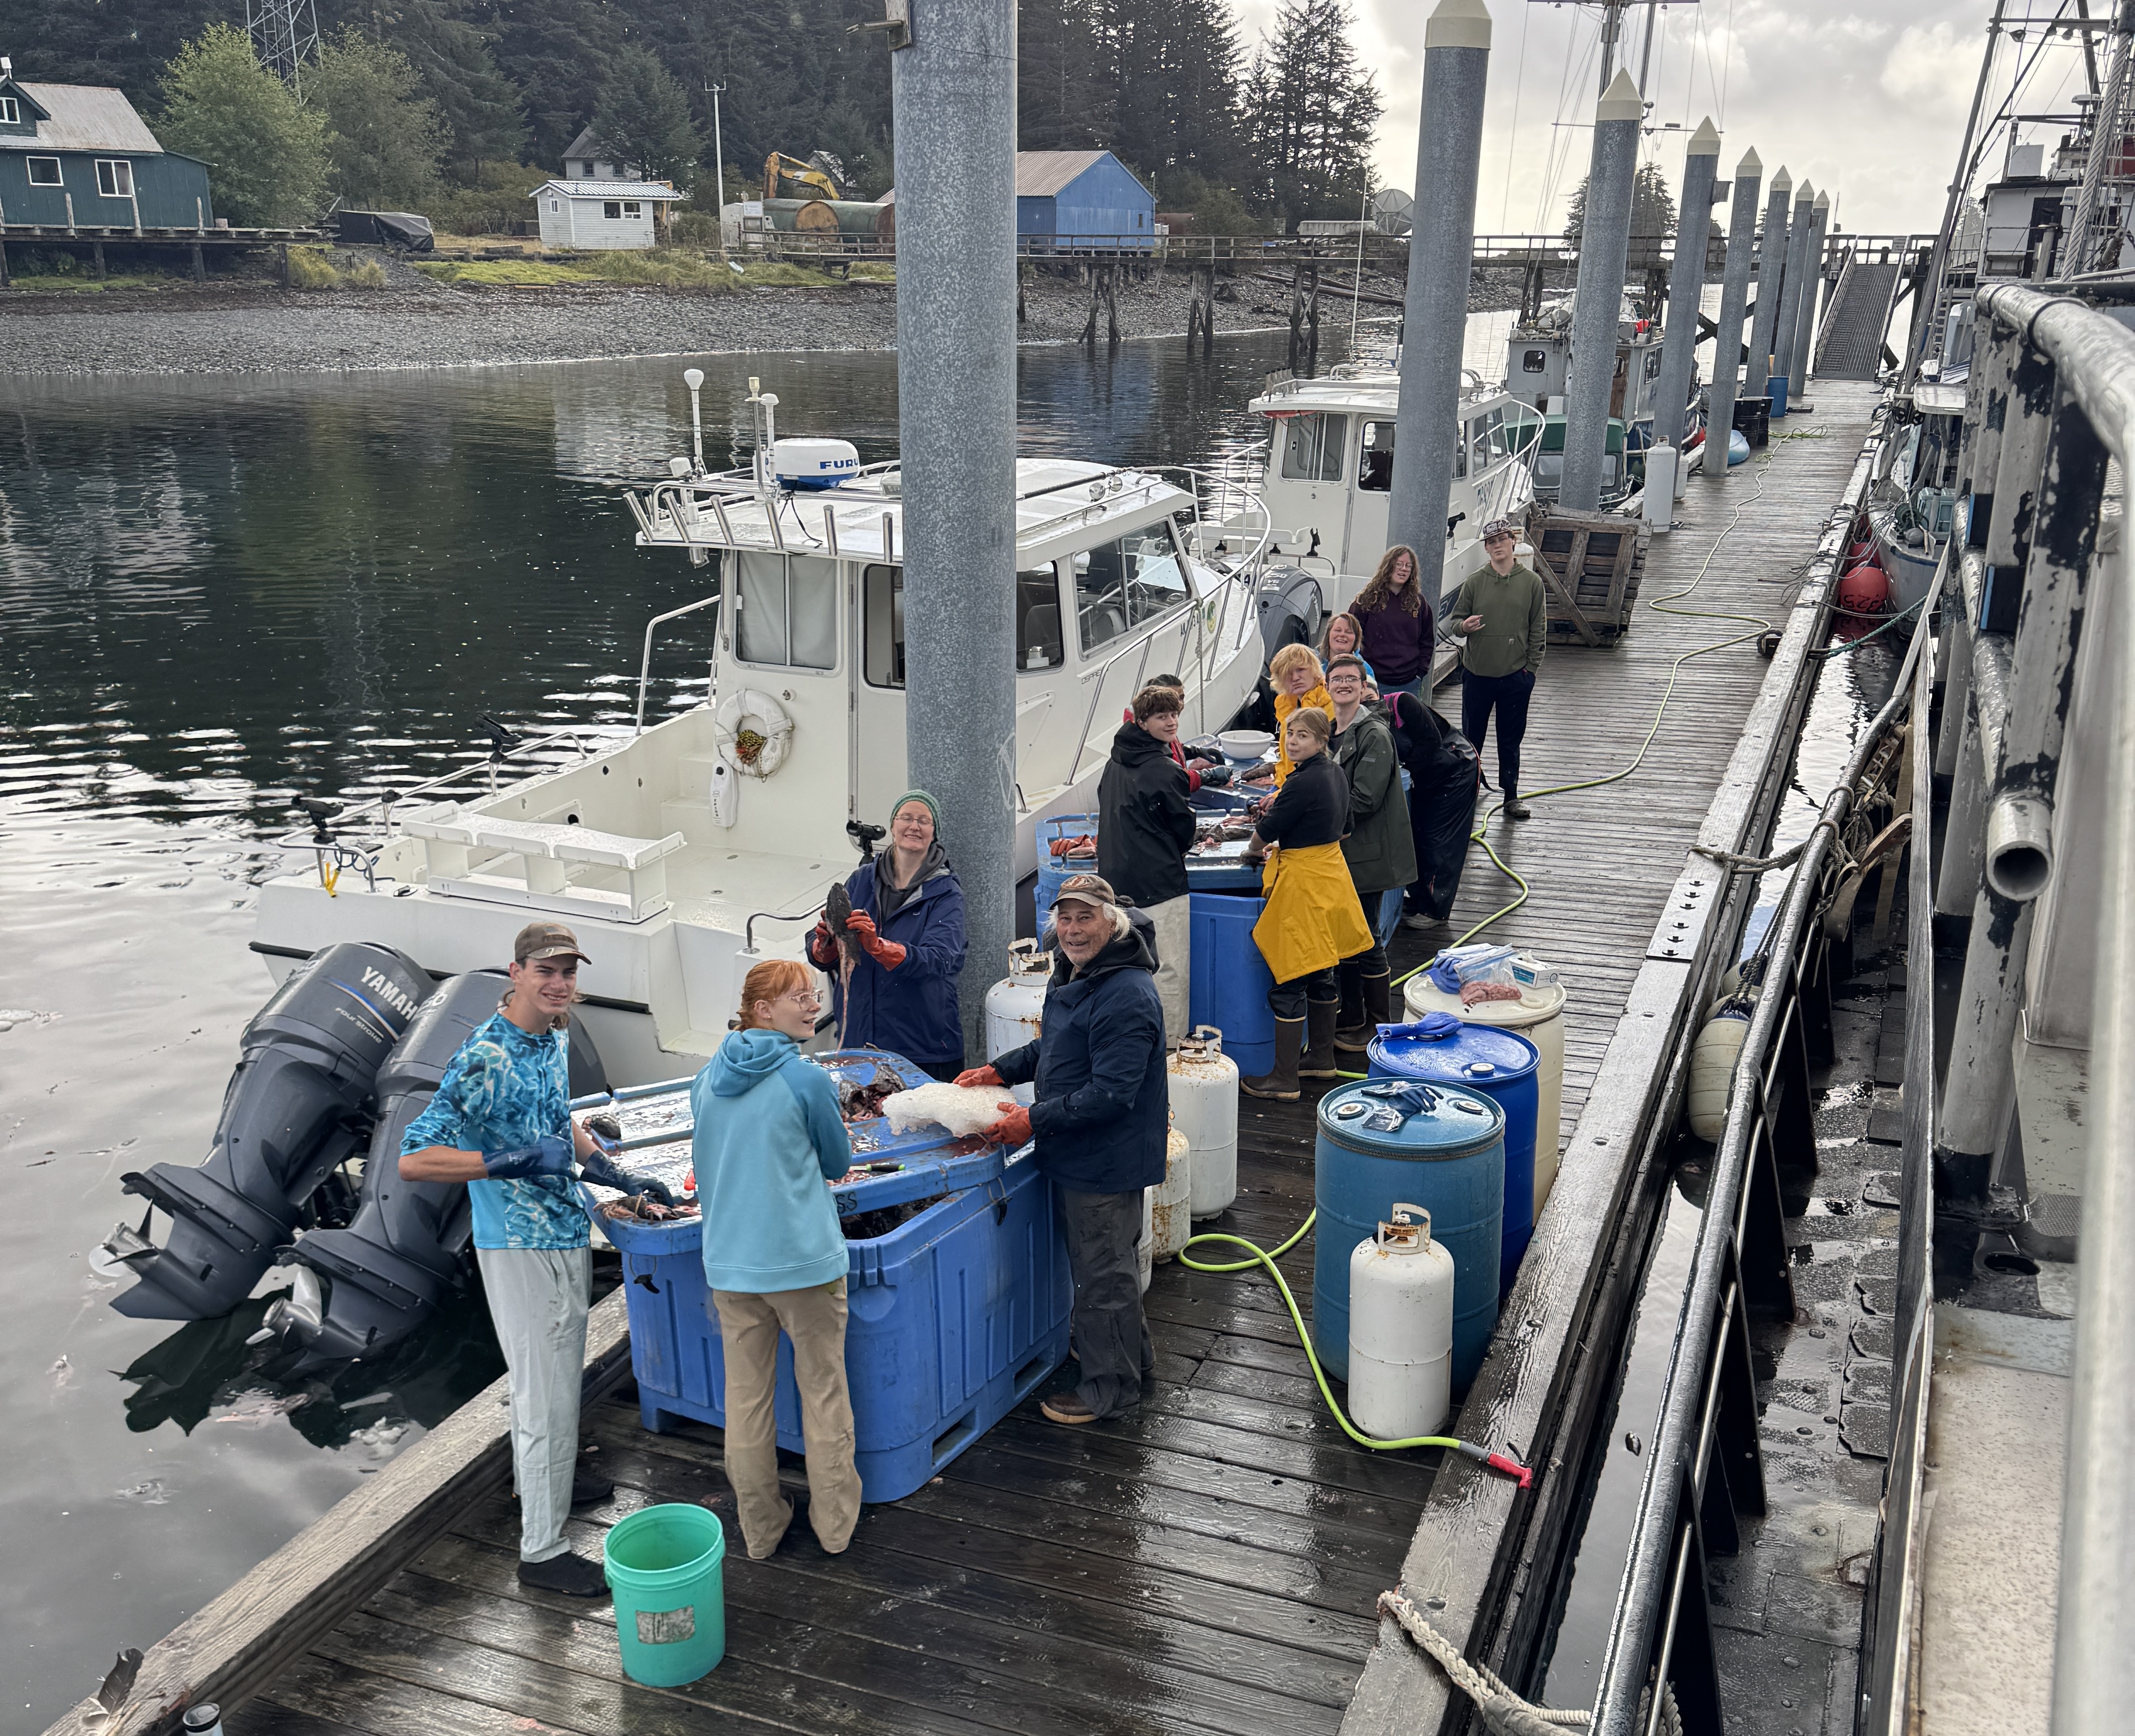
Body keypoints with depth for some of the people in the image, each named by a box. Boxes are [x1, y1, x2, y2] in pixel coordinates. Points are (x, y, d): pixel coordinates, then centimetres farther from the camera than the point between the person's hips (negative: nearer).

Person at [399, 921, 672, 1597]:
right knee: (545, 1394, -1)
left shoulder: (555, 1038, 3)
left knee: (556, 1372, 25)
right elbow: (413, 1160, -28)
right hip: (520, 1248, -9)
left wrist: (614, 1173, 13)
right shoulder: (484, 1060, -24)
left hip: (567, 1231, 9)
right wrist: (512, 1163, -31)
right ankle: (541, 1550, 12)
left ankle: (543, 1476, 47)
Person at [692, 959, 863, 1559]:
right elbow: (839, 1164, 1)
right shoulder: (806, 1079, -13)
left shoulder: (708, 1078, 5)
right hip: (804, 1260, -5)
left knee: (746, 1395, 13)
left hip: (730, 1260, 5)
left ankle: (760, 1528, 25)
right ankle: (835, 1524, 21)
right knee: (823, 1391, 10)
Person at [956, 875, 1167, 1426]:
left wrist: (1035, 1121, -25)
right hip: (1081, 1153, 10)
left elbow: (1111, 1092, -29)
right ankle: (1133, 1355, 43)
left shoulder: (1127, 998, -27)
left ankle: (1110, 1386, 20)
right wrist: (1001, 1070, 7)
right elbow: (1056, 1047, 21)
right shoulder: (1074, 974, 6)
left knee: (1103, 1271, 4)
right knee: (1107, 1261, 25)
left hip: (1108, 1159, -10)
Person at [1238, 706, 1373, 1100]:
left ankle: (1284, 1080, 1)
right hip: (1332, 872, 10)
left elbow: (1265, 831, -13)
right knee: (1321, 977, 20)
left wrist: (1253, 850, 9)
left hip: (1304, 885, -10)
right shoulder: (1336, 774, 7)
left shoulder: (1303, 783, -21)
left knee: (1289, 984, -4)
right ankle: (1322, 1058, 33)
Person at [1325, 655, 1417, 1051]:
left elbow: (1363, 800, -22)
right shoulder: (1331, 732, 11)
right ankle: (1350, 1019, 27)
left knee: (1367, 941, -1)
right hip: (1340, 853, 8)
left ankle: (1380, 1027, 12)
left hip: (1367, 855, -8)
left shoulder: (1375, 735, -15)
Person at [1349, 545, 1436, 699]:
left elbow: (1426, 642, 16)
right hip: (1375, 683, -3)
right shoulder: (1368, 599, 0)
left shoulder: (1419, 603, 9)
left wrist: (1421, 673, 6)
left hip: (1409, 684, 3)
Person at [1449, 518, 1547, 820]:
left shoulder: (1531, 582, 1)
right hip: (1477, 674, 0)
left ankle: (1511, 796, 17)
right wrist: (1464, 626, -16)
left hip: (1516, 676, 0)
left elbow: (1539, 630, 4)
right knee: (1471, 738, 7)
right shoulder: (1474, 582, 2)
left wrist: (1531, 668, -2)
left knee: (1511, 740, 8)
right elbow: (1455, 619, 8)